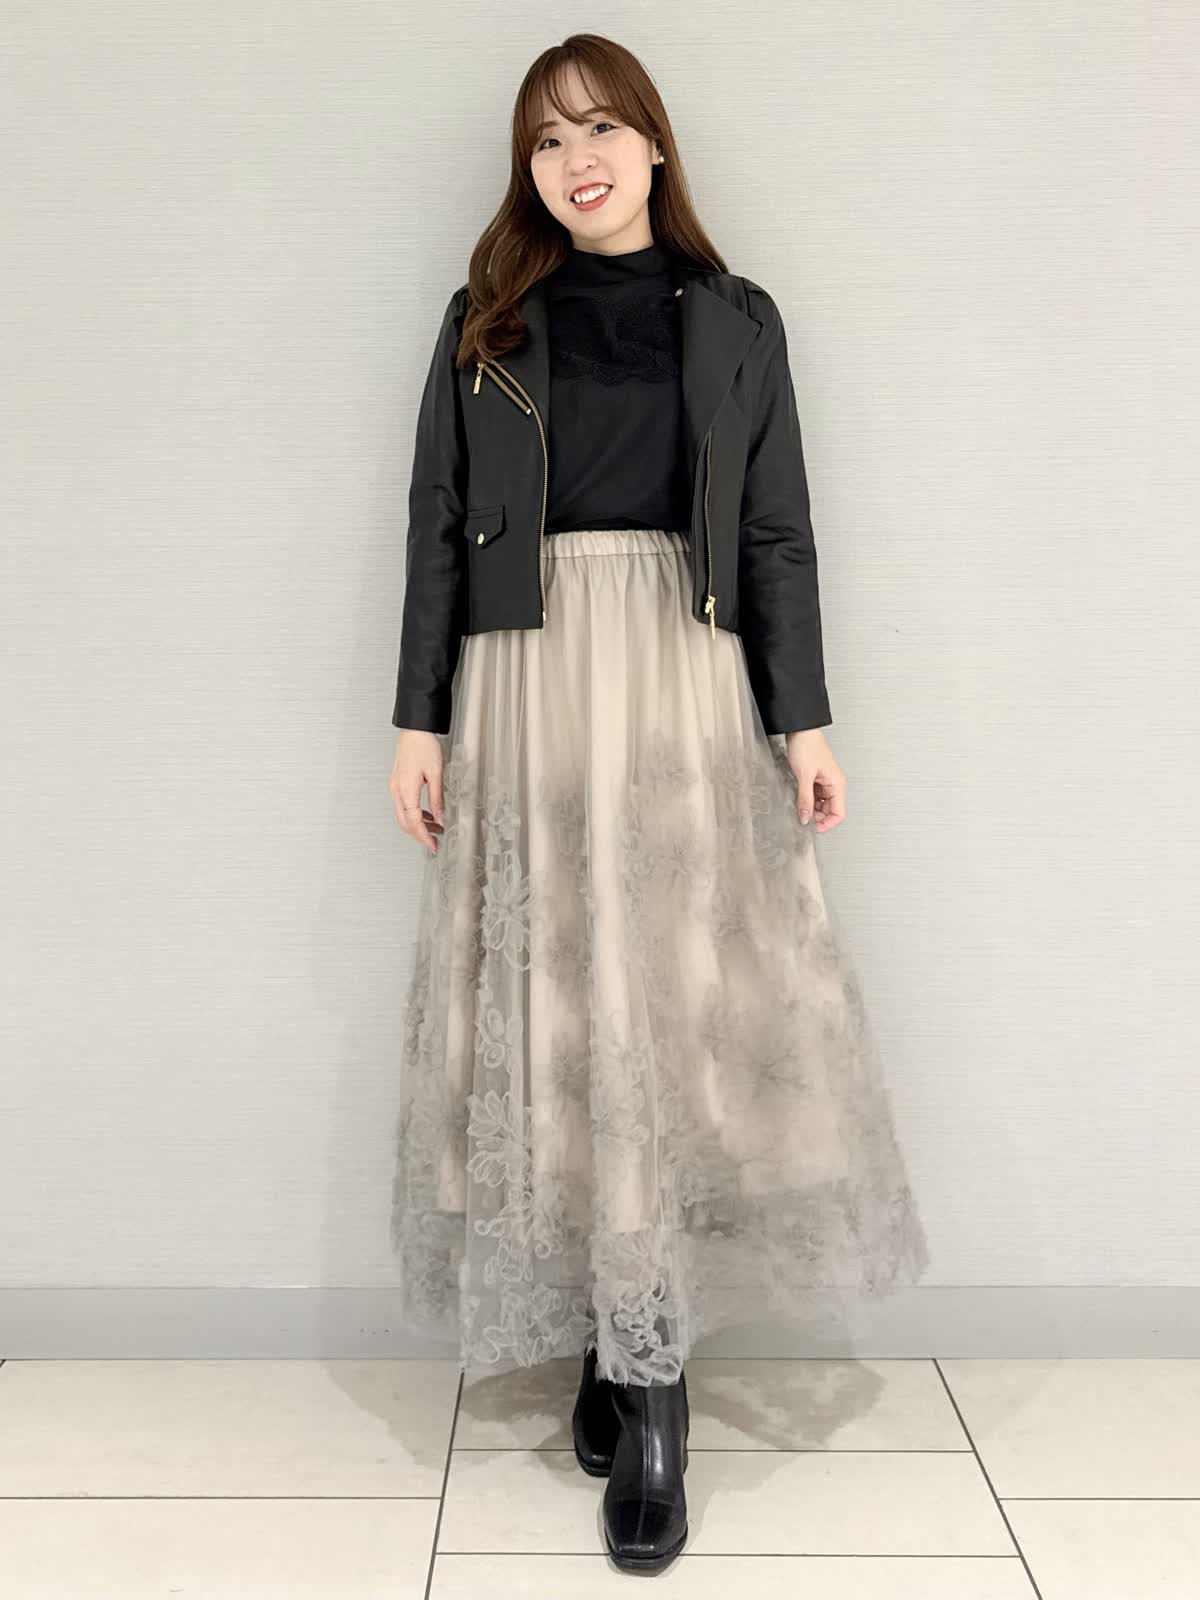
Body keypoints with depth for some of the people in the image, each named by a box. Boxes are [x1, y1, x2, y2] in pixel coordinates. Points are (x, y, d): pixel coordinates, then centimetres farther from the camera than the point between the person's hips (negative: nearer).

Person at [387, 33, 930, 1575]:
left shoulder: (735, 320, 12)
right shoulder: (483, 322, 13)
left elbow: (778, 534, 8)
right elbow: (437, 524, 8)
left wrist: (803, 720, 1)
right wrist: (419, 718, 0)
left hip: (685, 686, 0)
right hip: (527, 684, 1)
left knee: (681, 1001, -7)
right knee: (556, 1007, -1)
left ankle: (645, 1372, 1)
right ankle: (612, 1334, 11)